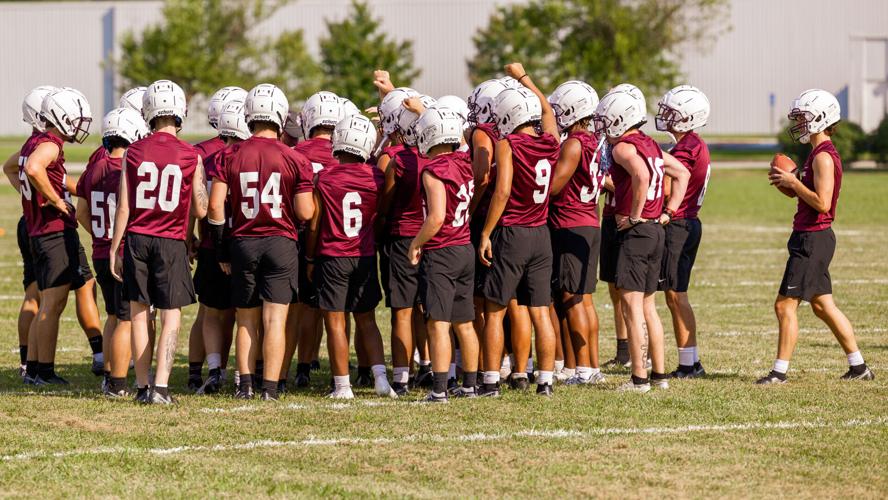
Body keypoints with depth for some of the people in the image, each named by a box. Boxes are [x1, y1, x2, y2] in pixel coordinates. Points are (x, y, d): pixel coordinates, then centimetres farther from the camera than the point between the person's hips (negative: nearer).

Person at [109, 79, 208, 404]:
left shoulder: (134, 152, -1)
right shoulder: (191, 157, -4)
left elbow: (123, 207, -1)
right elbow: (201, 210, 0)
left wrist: (114, 248, 6)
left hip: (136, 238, 2)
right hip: (172, 242, -2)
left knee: (139, 314, 10)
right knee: (171, 317, 2)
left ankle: (142, 386, 13)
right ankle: (161, 386, -8)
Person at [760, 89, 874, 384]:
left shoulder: (823, 157, -17)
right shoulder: (819, 153, 15)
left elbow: (821, 202, -24)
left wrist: (793, 182, -17)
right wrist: (786, 184, 5)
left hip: (813, 239, -11)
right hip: (813, 238, 11)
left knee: (785, 305, -7)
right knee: (823, 306, 15)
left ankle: (780, 372, -4)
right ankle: (858, 367, 19)